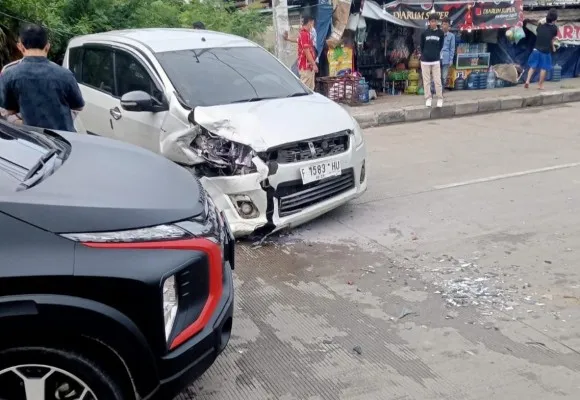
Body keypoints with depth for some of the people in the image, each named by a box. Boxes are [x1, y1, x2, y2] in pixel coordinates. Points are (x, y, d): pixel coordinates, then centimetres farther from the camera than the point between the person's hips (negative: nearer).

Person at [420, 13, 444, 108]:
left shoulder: (440, 33, -1)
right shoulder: (424, 33, -3)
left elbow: (441, 46, 10)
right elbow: (422, 46, 7)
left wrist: (436, 54, 11)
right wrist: (425, 55, 10)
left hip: (436, 60, 0)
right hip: (425, 60, 0)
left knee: (437, 80, 0)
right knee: (426, 81, 6)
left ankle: (440, 99, 9)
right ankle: (428, 98, 15)